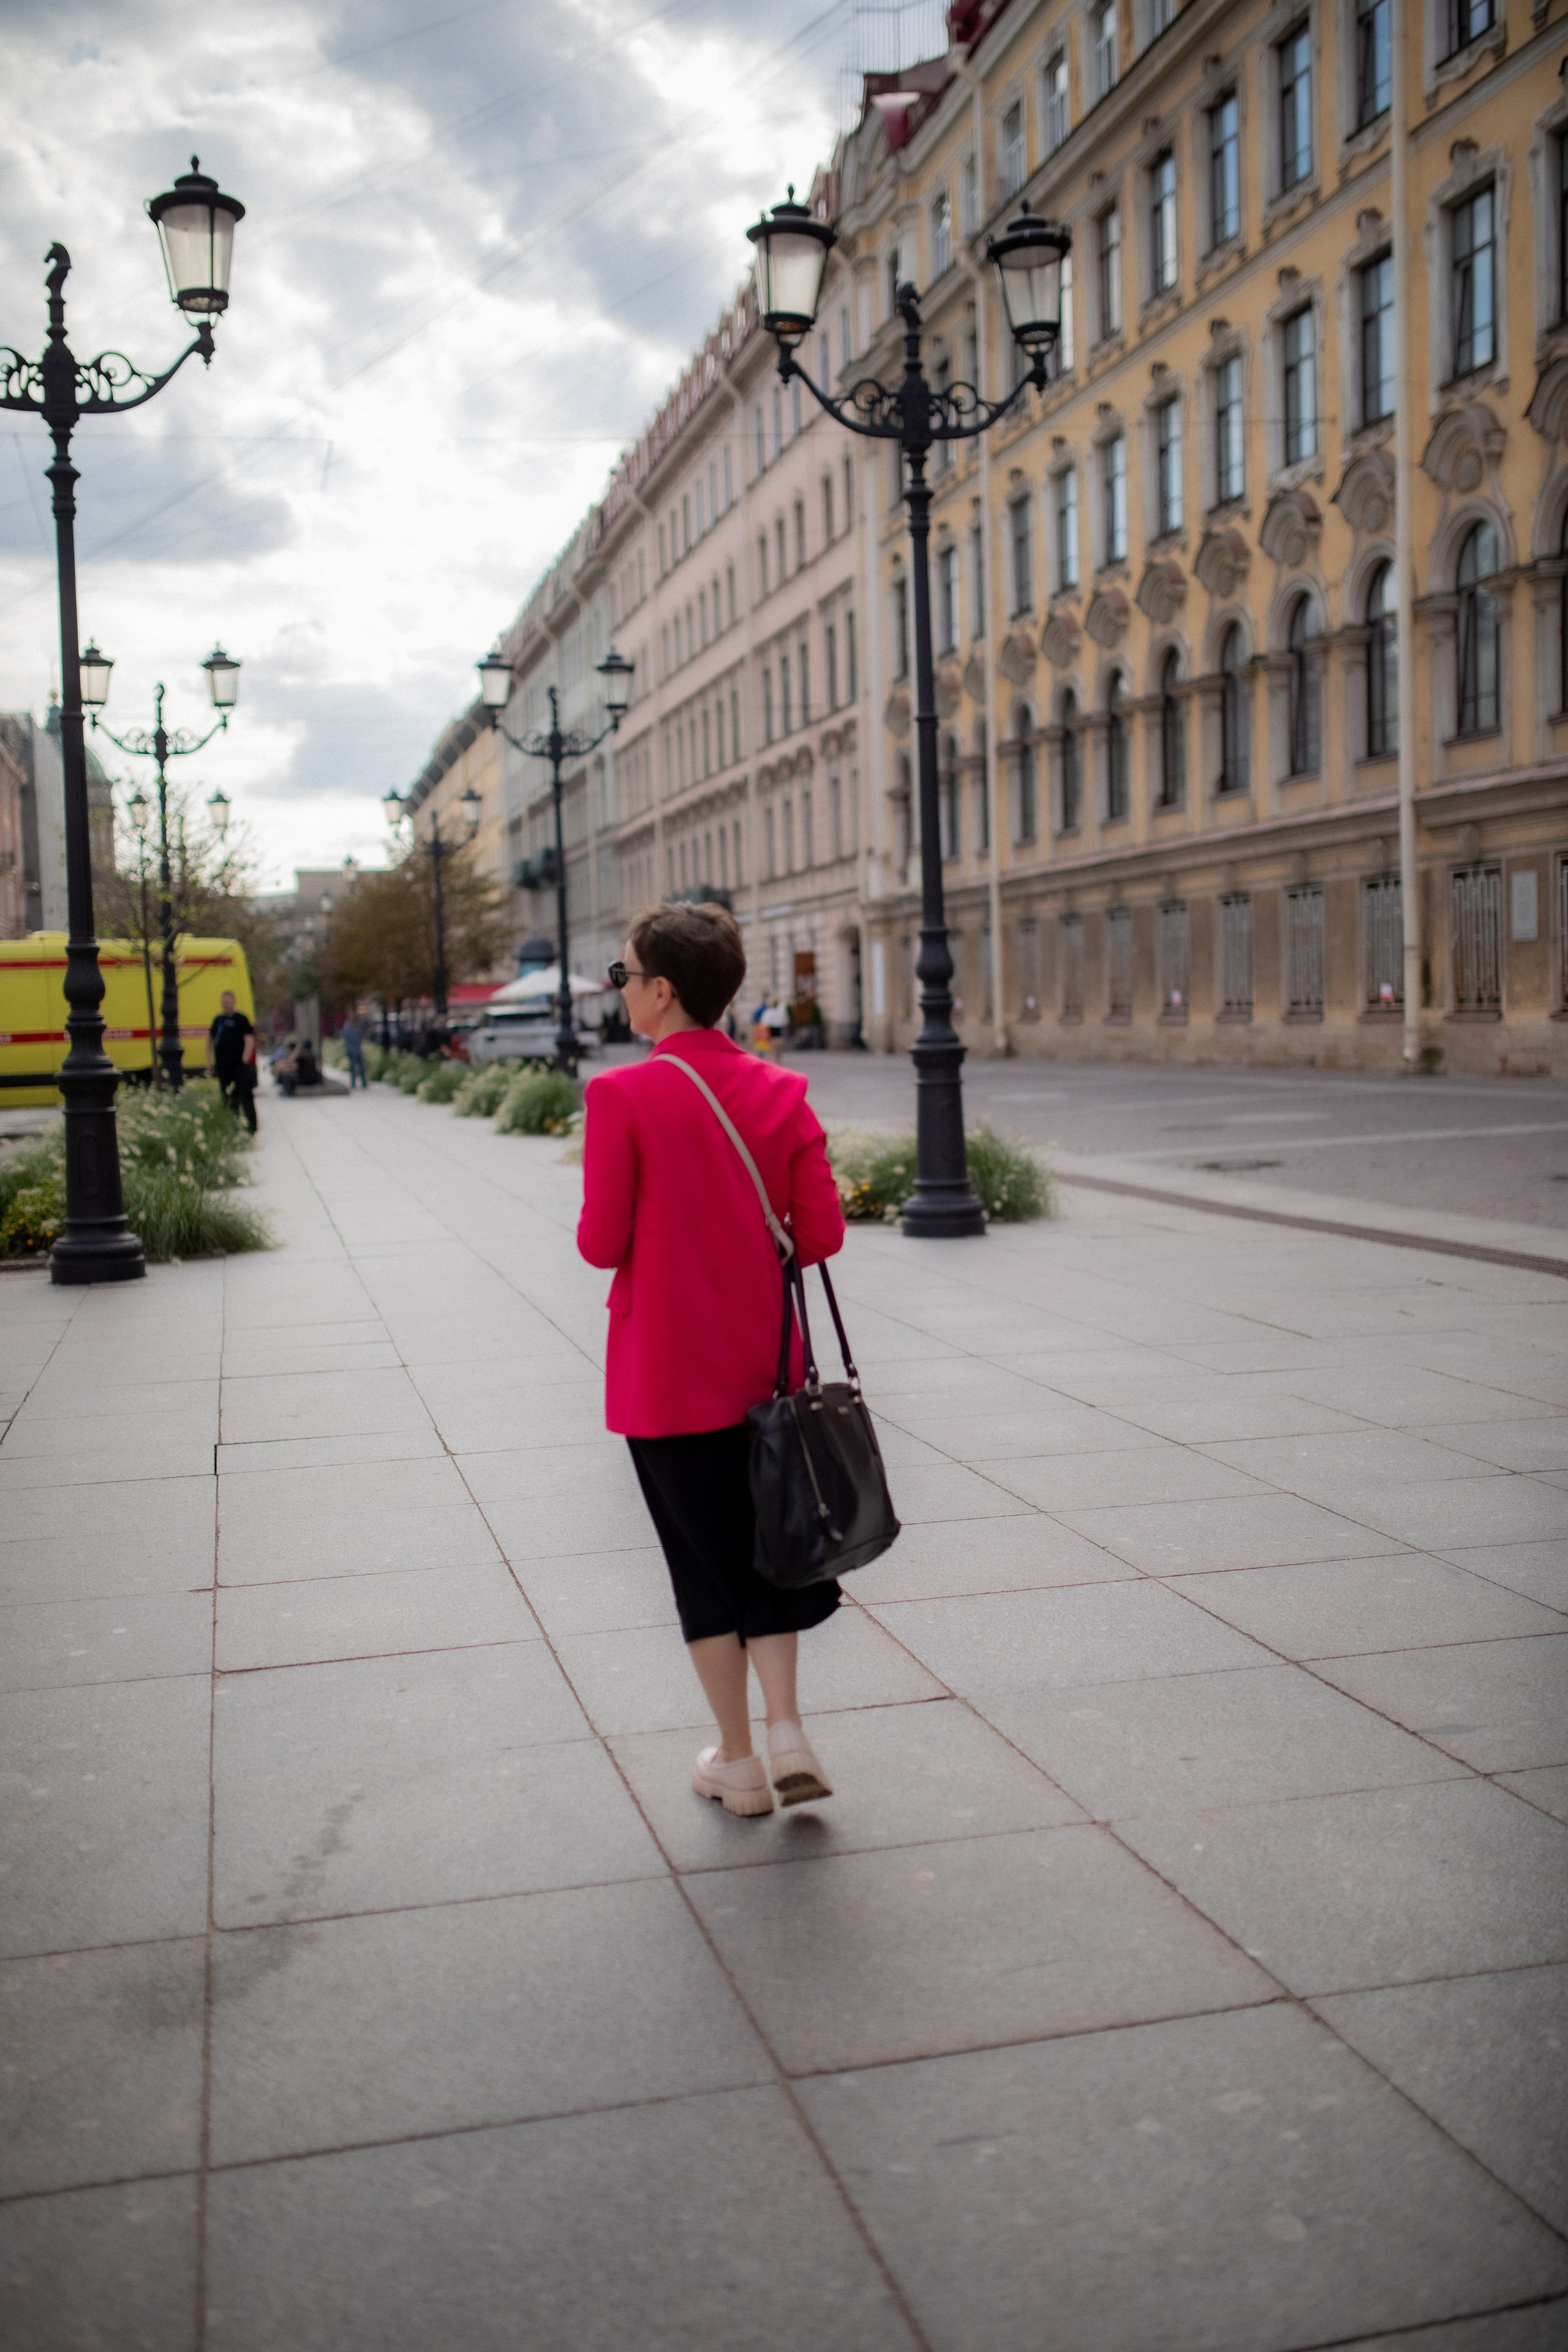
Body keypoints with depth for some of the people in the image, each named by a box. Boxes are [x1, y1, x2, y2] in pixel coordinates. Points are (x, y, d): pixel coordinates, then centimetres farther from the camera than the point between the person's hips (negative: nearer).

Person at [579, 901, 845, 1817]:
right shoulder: (781, 1091, -2)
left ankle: (738, 1760, 20)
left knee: (703, 1565, 11)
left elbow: (603, 1243, -14)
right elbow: (822, 1234, -3)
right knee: (765, 1548, 19)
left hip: (665, 1372, -3)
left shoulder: (623, 1096, -14)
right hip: (761, 1362, 3)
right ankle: (788, 1733, 9)